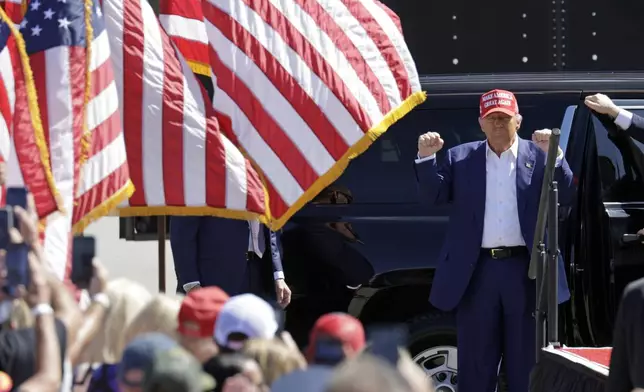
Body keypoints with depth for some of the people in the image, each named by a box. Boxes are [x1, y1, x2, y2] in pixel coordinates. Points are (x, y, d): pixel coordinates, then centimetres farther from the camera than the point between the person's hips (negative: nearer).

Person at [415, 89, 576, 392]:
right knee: (475, 360, 6)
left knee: (526, 357, 6)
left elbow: (565, 197, -4)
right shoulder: (461, 157, 9)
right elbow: (434, 195, 5)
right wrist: (426, 158, -11)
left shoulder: (538, 155, 4)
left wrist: (554, 155, -18)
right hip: (477, 270, 1)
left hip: (525, 269, -1)